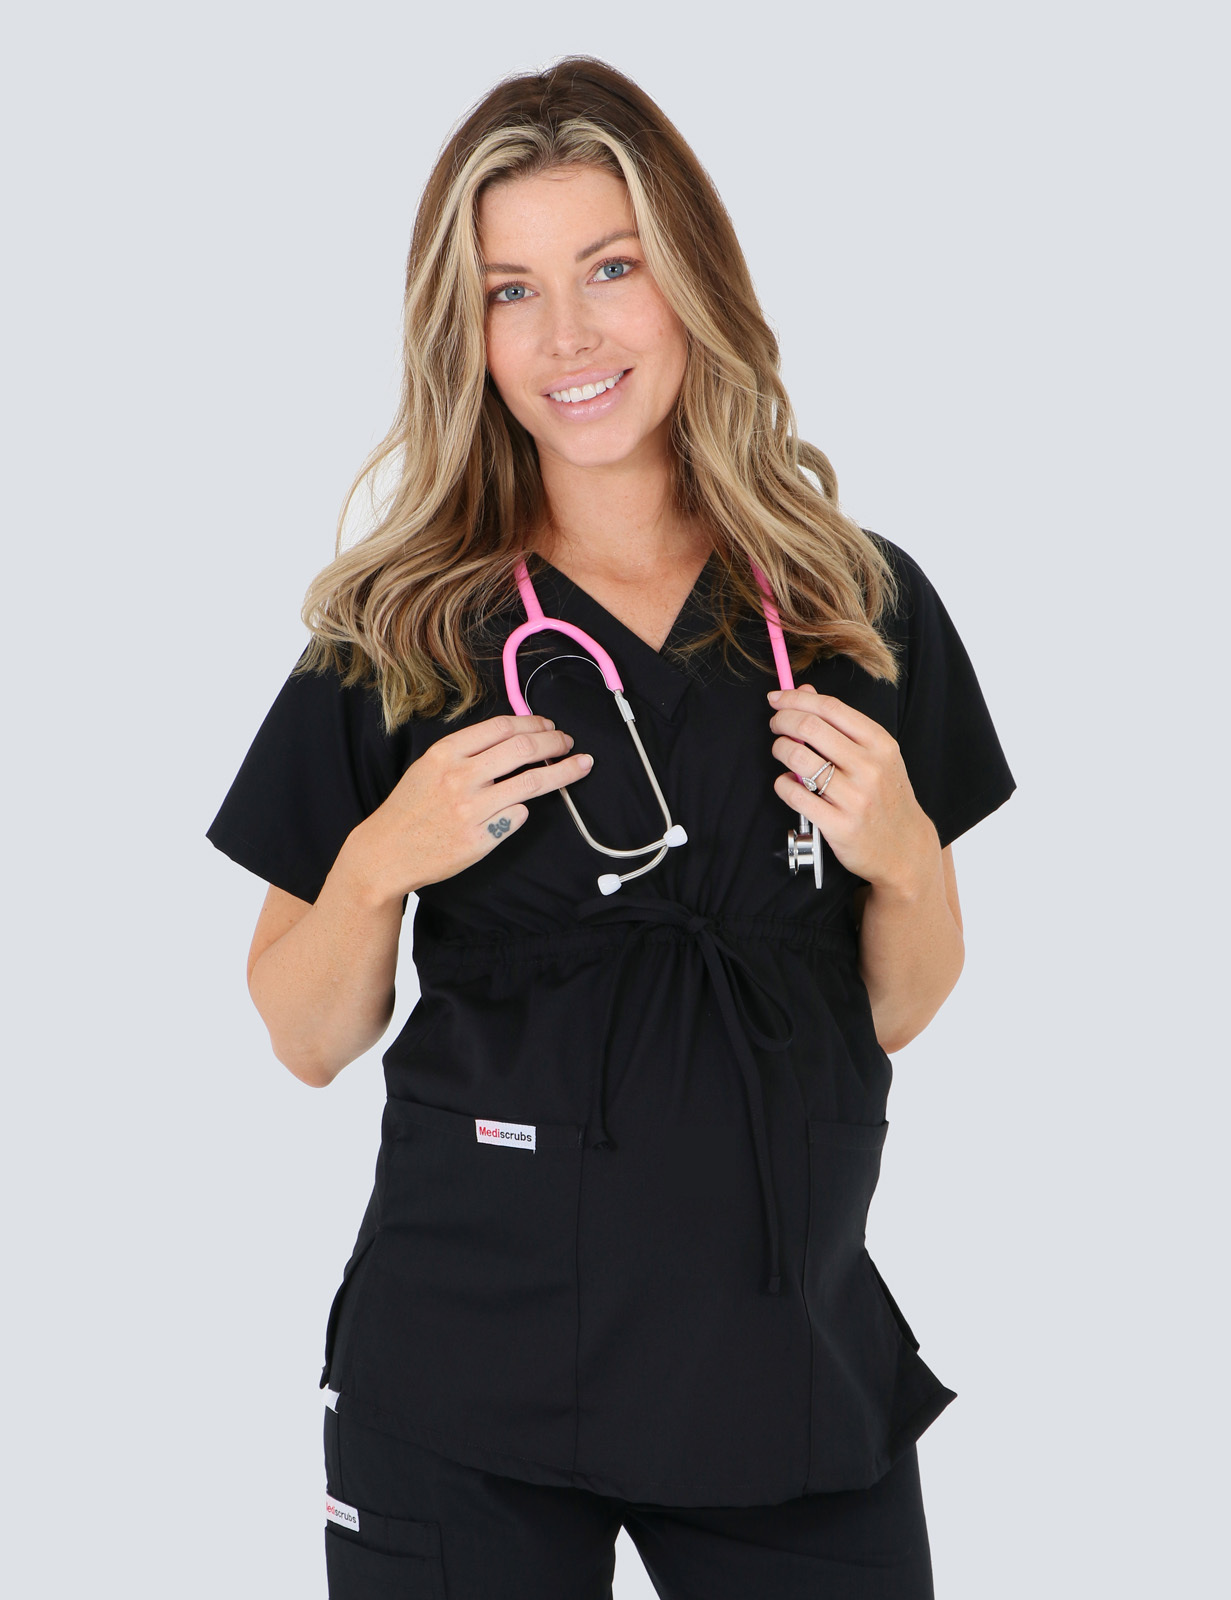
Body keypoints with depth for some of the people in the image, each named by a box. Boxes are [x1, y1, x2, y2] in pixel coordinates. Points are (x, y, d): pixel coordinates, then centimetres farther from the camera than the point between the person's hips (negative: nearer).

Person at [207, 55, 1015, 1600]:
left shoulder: (862, 606, 1)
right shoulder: (399, 634, -3)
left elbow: (898, 1010, 11)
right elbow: (307, 1039, 3)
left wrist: (899, 858, -9)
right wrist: (375, 866, -15)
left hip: (795, 1355, 2)